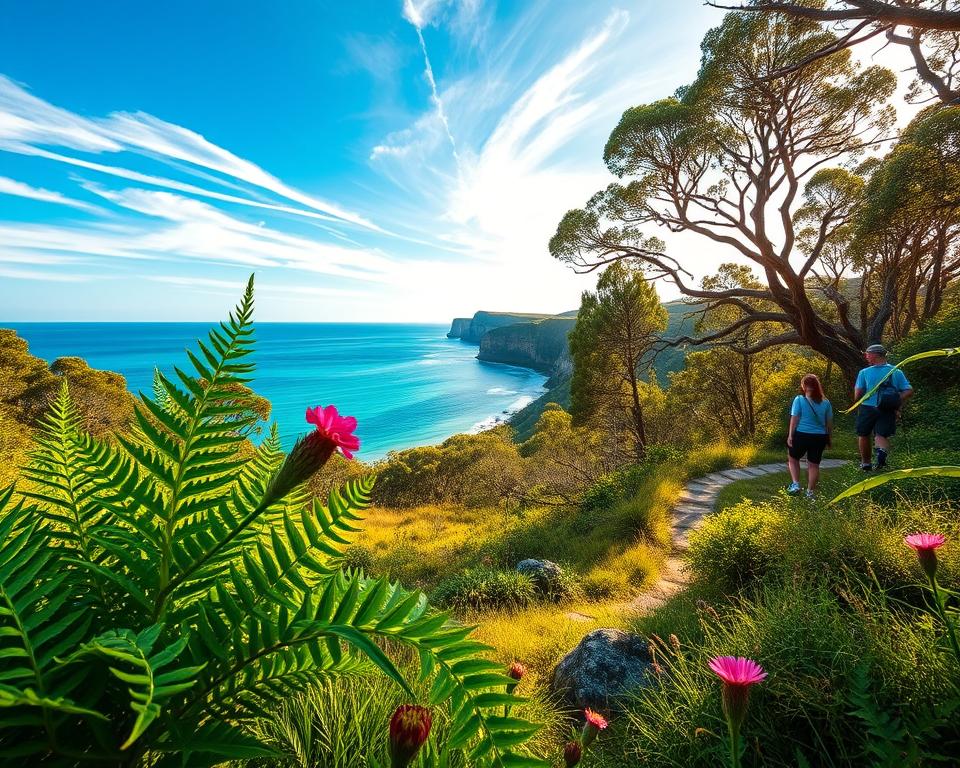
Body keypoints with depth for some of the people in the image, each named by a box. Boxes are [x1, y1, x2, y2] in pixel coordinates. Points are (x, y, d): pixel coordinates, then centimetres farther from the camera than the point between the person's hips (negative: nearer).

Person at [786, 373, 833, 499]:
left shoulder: (799, 400, -8)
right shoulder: (825, 402, 3)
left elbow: (794, 419, -11)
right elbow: (829, 423, 8)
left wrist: (790, 435, -6)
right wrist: (828, 439, 17)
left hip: (801, 435, -3)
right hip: (819, 437, 3)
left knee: (793, 459, 18)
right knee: (814, 465, 11)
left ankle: (795, 484, 7)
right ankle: (810, 492, 17)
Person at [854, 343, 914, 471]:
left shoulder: (864, 372, -7)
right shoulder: (897, 372, 3)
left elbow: (857, 395, -9)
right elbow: (909, 391, -2)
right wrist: (898, 406, 5)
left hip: (868, 408, -2)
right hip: (888, 411, 2)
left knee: (863, 436, 14)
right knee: (882, 436, 5)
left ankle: (866, 463, 24)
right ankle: (882, 451, -29)